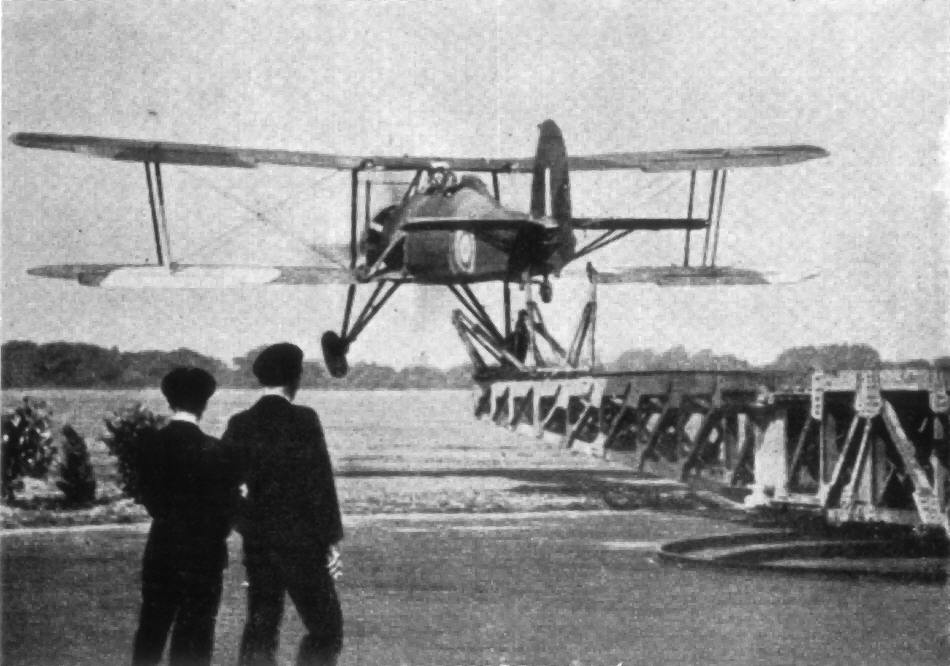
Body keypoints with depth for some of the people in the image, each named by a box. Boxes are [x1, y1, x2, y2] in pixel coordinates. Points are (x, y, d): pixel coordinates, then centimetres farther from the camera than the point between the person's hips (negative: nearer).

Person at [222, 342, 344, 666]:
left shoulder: (239, 424, 3)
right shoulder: (303, 420, -11)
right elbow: (320, 485, -12)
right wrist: (331, 540, -7)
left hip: (257, 540, 5)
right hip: (301, 541, -5)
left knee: (260, 628, 13)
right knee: (326, 629, 4)